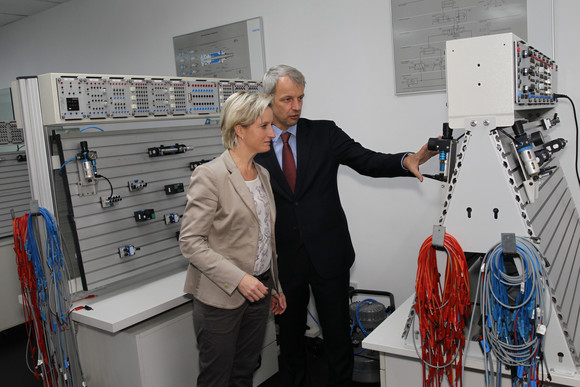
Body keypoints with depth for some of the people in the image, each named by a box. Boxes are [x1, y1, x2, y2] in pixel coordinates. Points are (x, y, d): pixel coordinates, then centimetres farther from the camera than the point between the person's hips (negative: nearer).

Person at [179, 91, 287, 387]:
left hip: (257, 291, 7)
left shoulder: (262, 174, 8)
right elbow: (190, 241, -18)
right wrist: (237, 279, -23)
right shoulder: (210, 176, -16)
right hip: (221, 296, -7)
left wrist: (275, 286, 18)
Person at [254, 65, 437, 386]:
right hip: (284, 260, 1)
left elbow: (368, 161, -7)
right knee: (289, 334, 17)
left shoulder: (324, 133, 0)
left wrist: (407, 161, -27)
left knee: (337, 333, 12)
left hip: (328, 254, 0)